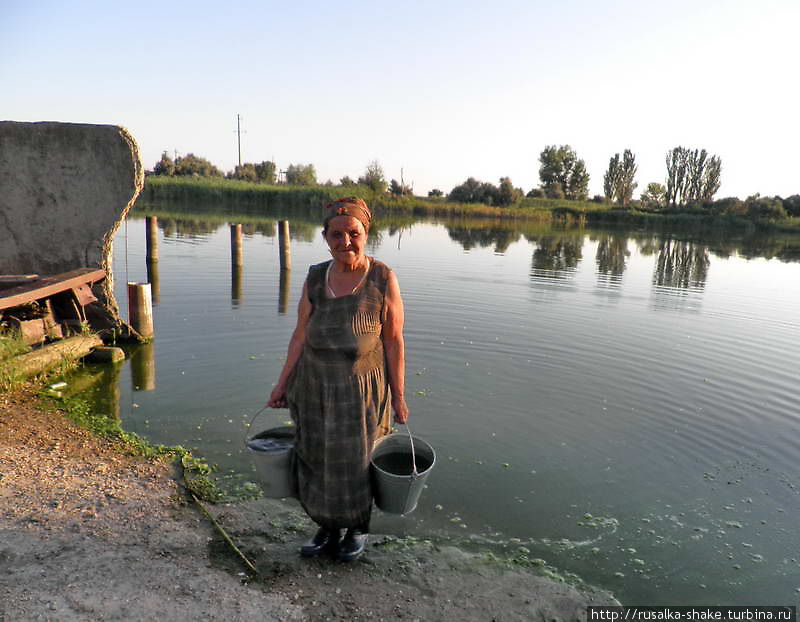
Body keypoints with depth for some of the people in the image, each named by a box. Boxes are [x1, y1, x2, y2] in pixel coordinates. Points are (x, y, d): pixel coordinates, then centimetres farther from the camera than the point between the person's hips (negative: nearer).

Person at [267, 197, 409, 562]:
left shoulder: (382, 279, -10)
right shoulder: (315, 277, 0)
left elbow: (394, 341, -8)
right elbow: (301, 334, 5)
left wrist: (398, 396, -8)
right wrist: (283, 383, 5)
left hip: (362, 390, -3)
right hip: (315, 387, 4)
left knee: (358, 463, 11)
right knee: (316, 460, 14)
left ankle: (358, 528, 38)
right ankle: (328, 529, 38)